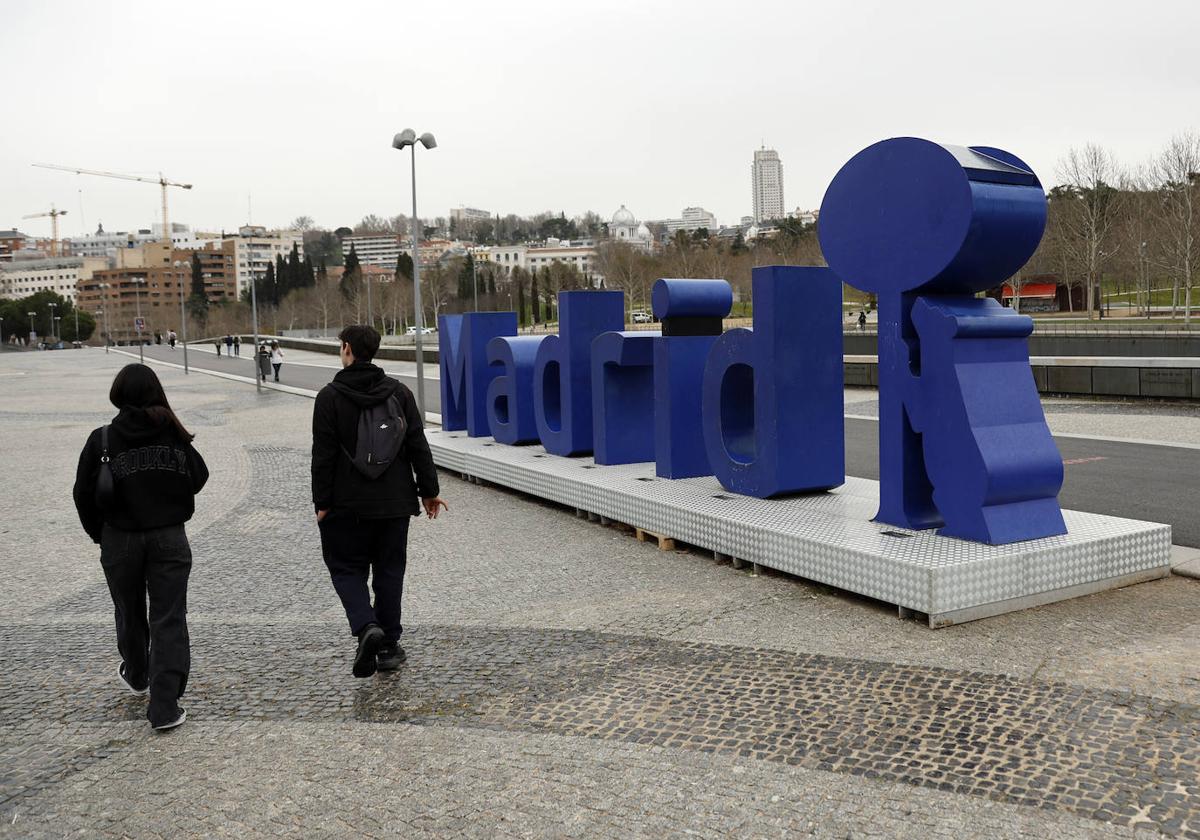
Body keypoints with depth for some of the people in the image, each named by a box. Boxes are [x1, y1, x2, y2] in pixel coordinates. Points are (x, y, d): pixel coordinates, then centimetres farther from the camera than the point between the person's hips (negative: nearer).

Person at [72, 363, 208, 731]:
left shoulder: (102, 439, -10)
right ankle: (165, 707, -2)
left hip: (120, 541, 0)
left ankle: (136, 676, 45)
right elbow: (198, 477, 0)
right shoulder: (174, 435, -8)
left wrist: (99, 534, 10)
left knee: (130, 614, 22)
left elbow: (84, 494, -4)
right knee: (169, 619, 3)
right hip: (170, 538, 0)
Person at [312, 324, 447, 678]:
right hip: (395, 502, 3)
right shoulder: (398, 392, 3)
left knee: (346, 567, 10)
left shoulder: (330, 397, -7)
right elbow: (418, 446, 2)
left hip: (348, 504, -3)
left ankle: (366, 627, -13)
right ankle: (388, 646, 16)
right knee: (389, 570, 12)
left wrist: (322, 503, -3)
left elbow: (323, 456, -9)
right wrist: (428, 490, 7)